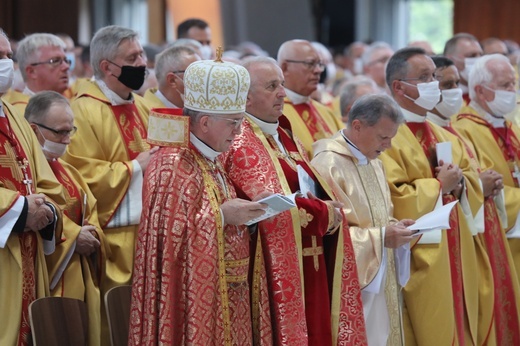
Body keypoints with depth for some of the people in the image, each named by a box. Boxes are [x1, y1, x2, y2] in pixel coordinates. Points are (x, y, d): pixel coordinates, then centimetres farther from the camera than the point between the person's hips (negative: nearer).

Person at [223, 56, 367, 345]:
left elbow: (324, 194, 15)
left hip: (311, 268, 8)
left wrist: (329, 209, -7)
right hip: (276, 273, -8)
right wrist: (324, 212, -8)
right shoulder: (241, 144, -11)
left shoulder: (285, 137, 16)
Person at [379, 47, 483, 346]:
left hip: (454, 256, 8)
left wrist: (459, 184, -7)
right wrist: (438, 185, -12)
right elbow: (392, 198, -20)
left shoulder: (446, 137, 16)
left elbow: (473, 182, 15)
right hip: (418, 261, -8)